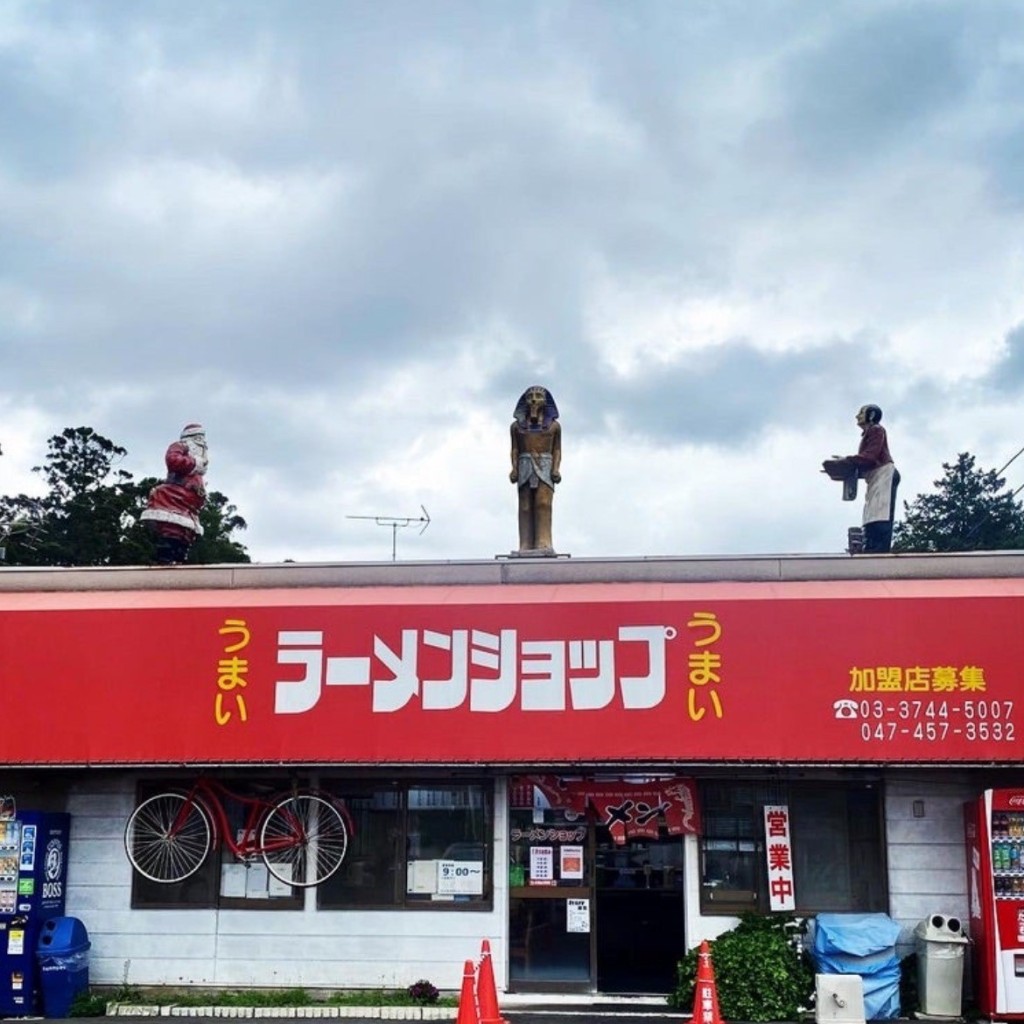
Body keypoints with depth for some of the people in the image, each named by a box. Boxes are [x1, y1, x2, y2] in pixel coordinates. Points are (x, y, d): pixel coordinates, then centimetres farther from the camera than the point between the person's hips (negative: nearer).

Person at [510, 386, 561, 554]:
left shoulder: (554, 425, 13)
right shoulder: (517, 425, 16)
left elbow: (557, 450, 9)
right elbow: (514, 449, 12)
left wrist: (556, 469, -4)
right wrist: (514, 468, -2)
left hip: (545, 466, -1)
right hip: (525, 466, 1)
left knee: (543, 503, -16)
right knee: (525, 506, -6)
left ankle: (543, 544, -22)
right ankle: (526, 546, -9)